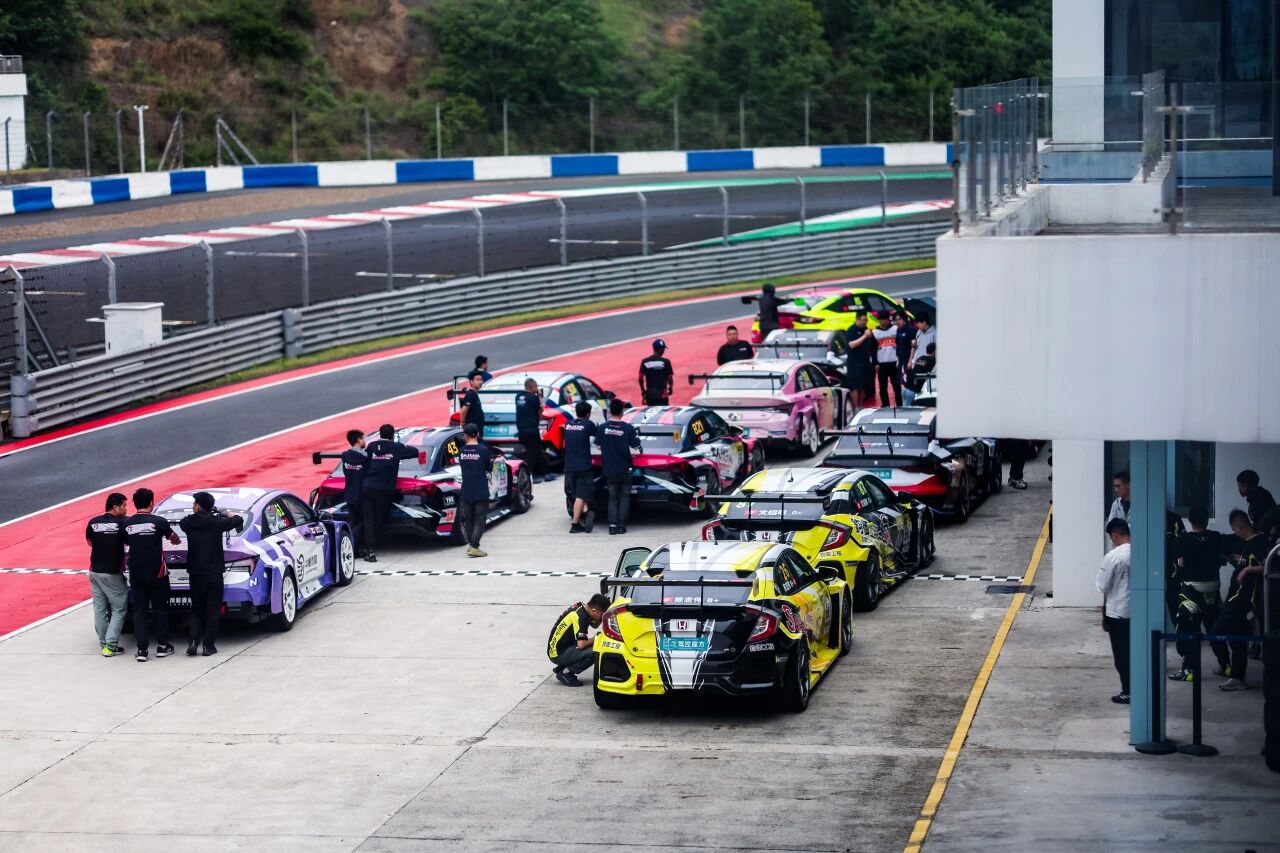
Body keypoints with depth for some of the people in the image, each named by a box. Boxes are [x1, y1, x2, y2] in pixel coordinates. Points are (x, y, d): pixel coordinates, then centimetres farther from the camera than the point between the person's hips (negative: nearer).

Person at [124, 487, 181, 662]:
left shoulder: (127, 523, -2)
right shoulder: (158, 522, -8)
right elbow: (173, 537, 10)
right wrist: (177, 541, 34)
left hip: (135, 574, 2)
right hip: (156, 573, -2)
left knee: (139, 610, 6)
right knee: (161, 609, 11)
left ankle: (142, 649, 0)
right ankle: (162, 646, 14)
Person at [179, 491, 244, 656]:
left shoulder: (188, 522, -3)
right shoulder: (216, 522, -7)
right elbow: (238, 520, 4)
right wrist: (229, 516, 24)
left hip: (195, 574, 2)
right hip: (214, 573, -2)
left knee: (196, 610, 14)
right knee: (213, 610, 6)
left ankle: (193, 641, -2)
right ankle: (208, 645, 3)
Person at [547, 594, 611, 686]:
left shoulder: (579, 606, 3)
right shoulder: (580, 617, -24)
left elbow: (595, 625, 19)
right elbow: (581, 645, -29)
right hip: (558, 655, -10)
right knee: (593, 653, -23)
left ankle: (561, 669, 13)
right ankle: (565, 673, -6)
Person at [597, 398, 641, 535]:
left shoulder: (603, 428, -7)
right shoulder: (628, 428, -12)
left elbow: (598, 445, 2)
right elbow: (635, 445, -4)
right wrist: (636, 435, 15)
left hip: (609, 469, 1)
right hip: (625, 468, -1)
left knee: (612, 498, 10)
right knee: (624, 497, 10)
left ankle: (612, 525, -1)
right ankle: (621, 525, 3)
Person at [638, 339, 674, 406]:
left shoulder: (645, 362, 2)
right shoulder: (665, 362, -7)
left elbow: (640, 379, 1)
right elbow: (670, 379, -4)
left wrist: (643, 391, 15)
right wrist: (670, 388, 16)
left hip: (649, 395, 3)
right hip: (662, 395, -3)